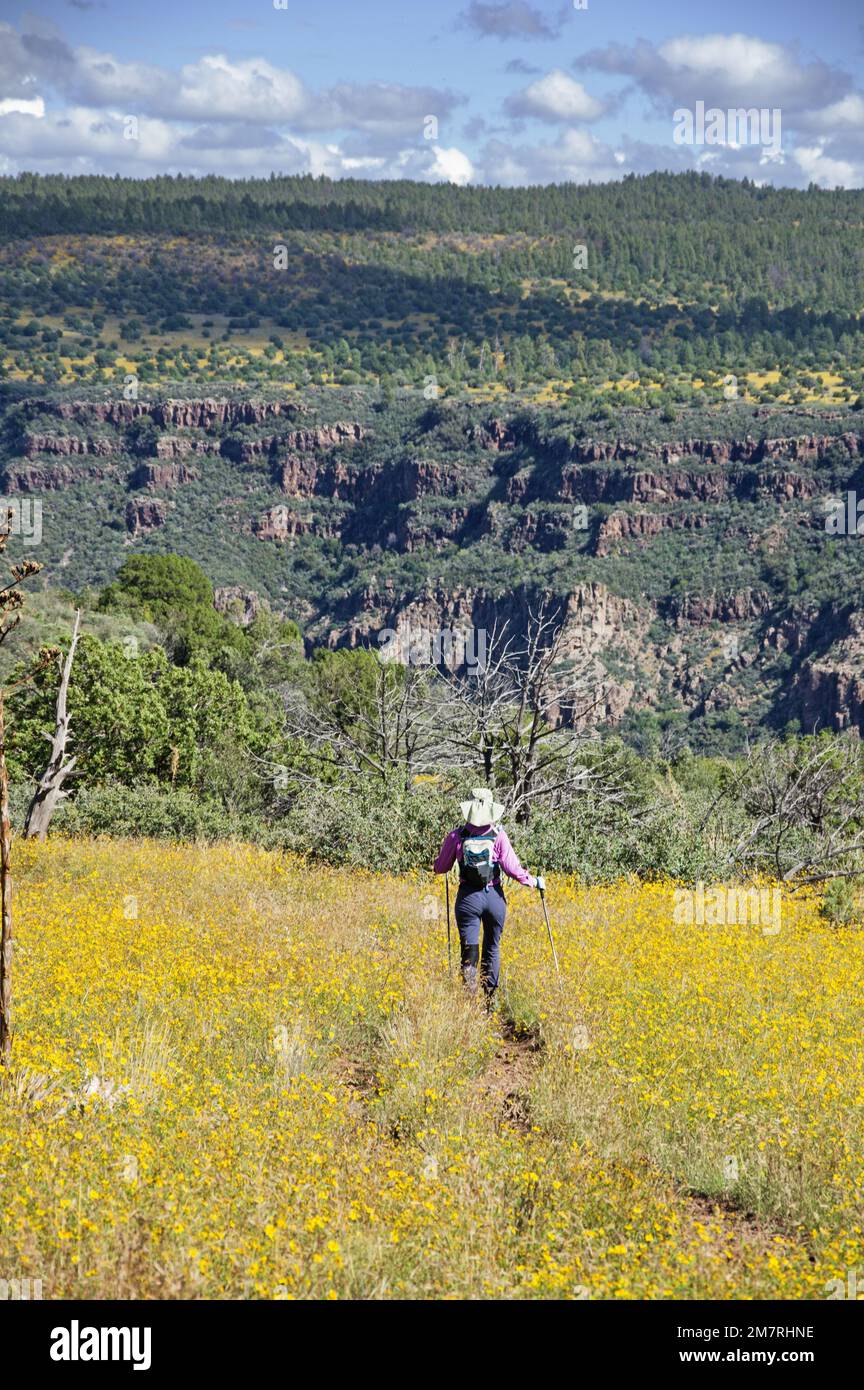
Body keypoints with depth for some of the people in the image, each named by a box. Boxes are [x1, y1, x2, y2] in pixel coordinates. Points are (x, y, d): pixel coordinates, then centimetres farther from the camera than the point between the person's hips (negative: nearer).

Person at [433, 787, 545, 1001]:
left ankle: (469, 997, -18)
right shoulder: (498, 836, -7)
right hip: (494, 896, 1)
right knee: (492, 949, 16)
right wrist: (533, 882, 6)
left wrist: (438, 863, 26)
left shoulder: (457, 836, -5)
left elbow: (441, 868, 3)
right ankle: (490, 998, 20)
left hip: (468, 898, -1)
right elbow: (512, 868, -9)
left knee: (469, 951, 0)